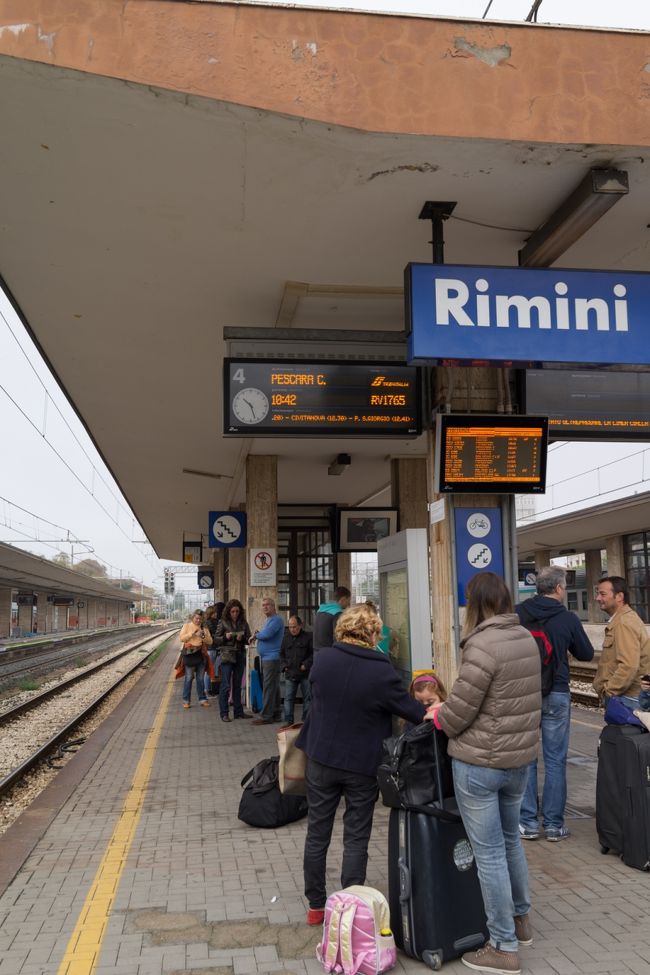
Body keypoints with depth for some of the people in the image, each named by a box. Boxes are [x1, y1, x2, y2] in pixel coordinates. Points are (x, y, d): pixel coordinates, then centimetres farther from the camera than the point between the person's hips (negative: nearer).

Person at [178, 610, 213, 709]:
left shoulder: (204, 628, 11)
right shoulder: (187, 625, 5)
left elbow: (210, 641, 6)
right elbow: (181, 638, -6)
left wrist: (203, 637, -11)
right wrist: (192, 634, -14)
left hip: (200, 654, 3)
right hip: (189, 654, -3)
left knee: (200, 678, 8)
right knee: (189, 678, -1)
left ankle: (202, 699, 14)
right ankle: (186, 700, 6)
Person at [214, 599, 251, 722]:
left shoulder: (243, 623, 7)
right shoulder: (223, 622, -2)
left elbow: (249, 638, 8)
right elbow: (216, 639, 1)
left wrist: (242, 638, -13)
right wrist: (225, 637, -17)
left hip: (240, 655, 4)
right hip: (227, 656, -3)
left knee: (238, 685, 11)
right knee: (226, 685, -4)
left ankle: (238, 711, 18)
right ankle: (224, 713, 2)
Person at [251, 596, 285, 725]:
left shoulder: (276, 619, -12)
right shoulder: (268, 620, 21)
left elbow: (267, 634, -24)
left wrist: (256, 635, -5)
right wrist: (258, 635, 4)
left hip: (272, 658, -10)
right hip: (266, 658, 10)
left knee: (268, 687, -9)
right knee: (273, 687, 13)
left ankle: (266, 716, -8)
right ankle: (276, 714, 18)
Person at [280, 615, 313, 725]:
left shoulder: (308, 637, -2)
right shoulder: (286, 638, 11)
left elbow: (313, 654, -3)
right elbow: (282, 654, 18)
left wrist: (306, 664, -12)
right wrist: (284, 666, 4)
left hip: (305, 673, -3)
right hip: (290, 674, 3)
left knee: (307, 697, 4)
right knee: (288, 698, 1)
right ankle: (288, 721, 6)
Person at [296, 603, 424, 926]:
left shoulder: (322, 658, -7)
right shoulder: (382, 671, -18)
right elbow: (411, 709, -9)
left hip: (321, 758, 3)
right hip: (363, 764, -3)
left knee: (317, 833, 15)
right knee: (356, 839, 10)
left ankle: (316, 906, 26)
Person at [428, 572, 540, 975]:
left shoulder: (483, 645, -22)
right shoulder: (527, 638, 3)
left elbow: (459, 711, -18)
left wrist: (437, 717, 4)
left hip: (480, 763, -8)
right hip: (521, 757, 8)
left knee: (489, 853, 4)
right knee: (511, 839, 25)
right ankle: (521, 920, 41)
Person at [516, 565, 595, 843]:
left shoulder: (517, 613, -5)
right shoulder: (568, 618, -8)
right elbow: (586, 654, 4)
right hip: (556, 695, -1)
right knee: (555, 761, 9)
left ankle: (528, 822, 14)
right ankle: (554, 824, 15)